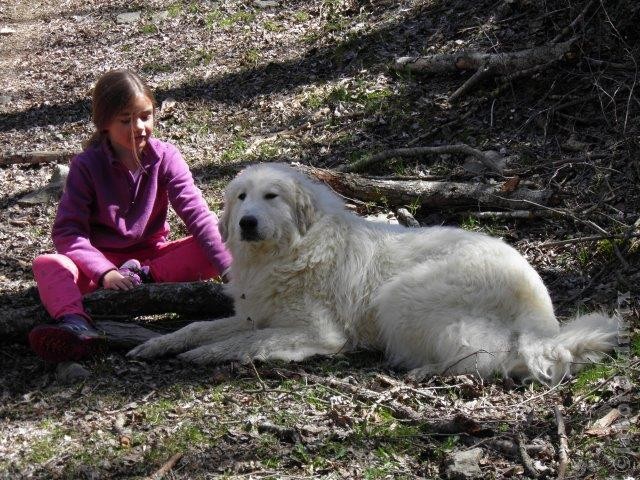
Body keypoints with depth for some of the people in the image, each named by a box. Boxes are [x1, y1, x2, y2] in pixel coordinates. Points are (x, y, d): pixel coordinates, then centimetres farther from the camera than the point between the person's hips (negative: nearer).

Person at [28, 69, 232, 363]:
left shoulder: (165, 158, -6)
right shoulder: (87, 165, -10)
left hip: (152, 255, 2)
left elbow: (196, 213, -16)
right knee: (46, 265, -32)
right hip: (101, 260, -1)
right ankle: (76, 324, -59)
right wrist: (104, 273, -34)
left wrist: (230, 269, -30)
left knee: (207, 251, -24)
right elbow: (67, 231, -17)